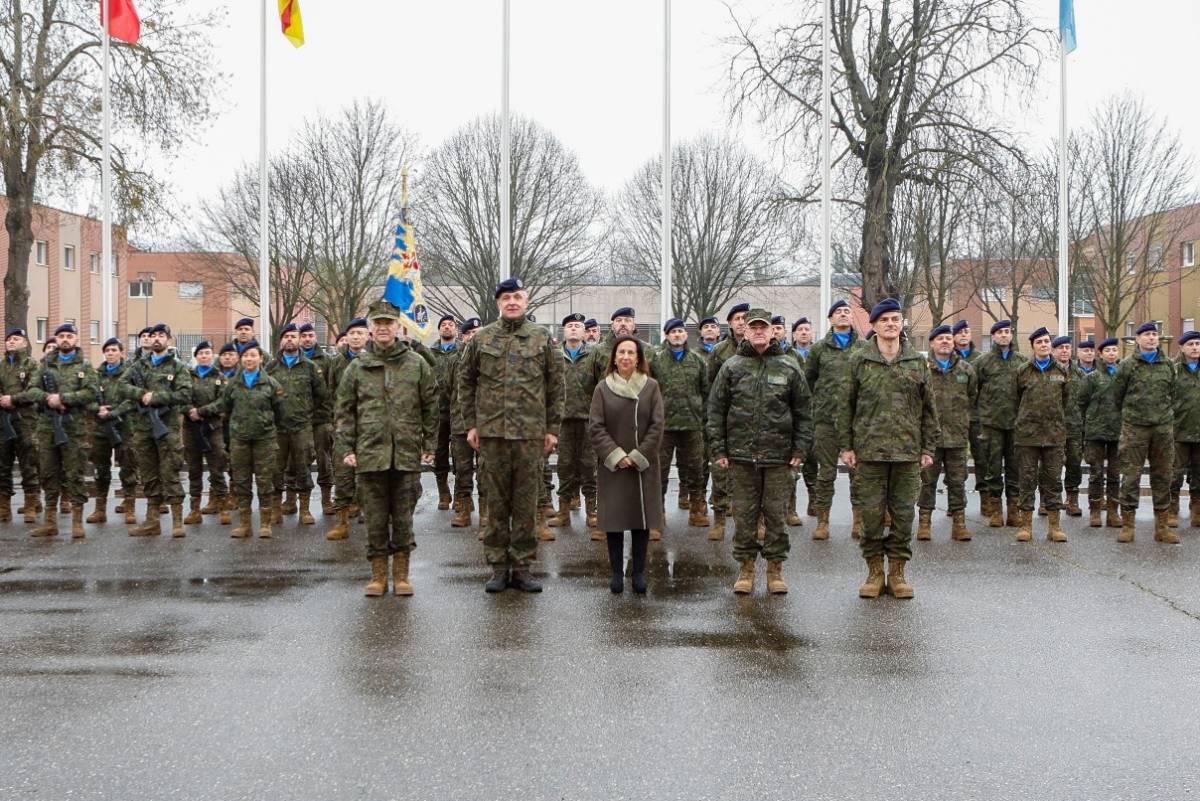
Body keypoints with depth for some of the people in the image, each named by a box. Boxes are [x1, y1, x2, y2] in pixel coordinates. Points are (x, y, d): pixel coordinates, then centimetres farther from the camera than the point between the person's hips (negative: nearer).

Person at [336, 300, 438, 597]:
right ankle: (378, 575, 15)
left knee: (403, 518, 5)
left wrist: (429, 446, 2)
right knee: (375, 519, 5)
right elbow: (345, 412, 8)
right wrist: (346, 449, 0)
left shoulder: (417, 365, 5)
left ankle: (401, 575, 16)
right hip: (370, 455, 1)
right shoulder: (357, 368, 6)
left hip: (407, 455, 0)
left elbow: (431, 408, 6)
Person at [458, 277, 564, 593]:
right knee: (496, 501, 5)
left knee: (527, 502, 4)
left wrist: (552, 428, 3)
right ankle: (498, 567, 14)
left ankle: (521, 567, 13)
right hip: (492, 432, 0)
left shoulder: (542, 339, 5)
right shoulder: (481, 338, 6)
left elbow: (555, 386, 7)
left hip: (531, 433, 0)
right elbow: (466, 381, 10)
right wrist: (471, 424, 5)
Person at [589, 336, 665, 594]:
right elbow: (595, 426, -2)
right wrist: (615, 455, -11)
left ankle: (638, 573, 12)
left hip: (643, 465, 0)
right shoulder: (603, 388, 2)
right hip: (612, 465, 0)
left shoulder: (651, 387, 2)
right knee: (614, 519, 2)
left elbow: (657, 425, -2)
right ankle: (616, 573, 11)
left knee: (641, 519, 3)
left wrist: (638, 456, -9)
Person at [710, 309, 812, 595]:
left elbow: (804, 411, 7)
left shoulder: (789, 369, 5)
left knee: (776, 513, 5)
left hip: (778, 455, 0)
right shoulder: (731, 367, 4)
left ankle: (775, 569, 15)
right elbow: (716, 410, 5)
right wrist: (718, 450, 0)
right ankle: (746, 568, 16)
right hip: (741, 454, 0)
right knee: (744, 513, 5)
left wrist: (800, 449, 1)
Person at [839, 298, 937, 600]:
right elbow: (847, 406, 5)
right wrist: (847, 446, 0)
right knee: (872, 513, 2)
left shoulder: (917, 362, 8)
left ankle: (897, 571, 15)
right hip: (870, 450, -1)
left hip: (908, 451, 1)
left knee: (903, 513, 5)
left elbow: (928, 409, 11)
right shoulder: (860, 360, 3)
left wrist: (928, 448, 7)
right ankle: (875, 571, 13)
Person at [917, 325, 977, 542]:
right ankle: (925, 522, 12)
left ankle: (959, 522, 13)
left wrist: (966, 422, 15)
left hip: (957, 435, 2)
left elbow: (973, 398, 18)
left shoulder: (966, 369, 9)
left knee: (957, 481, 6)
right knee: (928, 480, 4)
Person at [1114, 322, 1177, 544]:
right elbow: (1117, 396, 7)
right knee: (1131, 475, -4)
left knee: (1163, 476, 6)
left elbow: (1172, 395, 18)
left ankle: (1161, 527, 12)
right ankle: (1127, 524, 3)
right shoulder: (1127, 365, 1)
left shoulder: (1168, 365, 10)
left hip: (1163, 426, 3)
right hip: (1134, 428, -3)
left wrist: (1165, 414, 16)